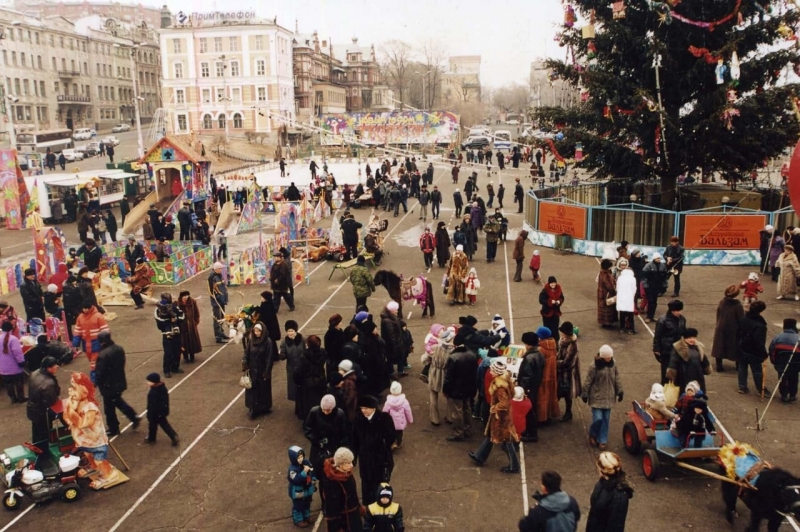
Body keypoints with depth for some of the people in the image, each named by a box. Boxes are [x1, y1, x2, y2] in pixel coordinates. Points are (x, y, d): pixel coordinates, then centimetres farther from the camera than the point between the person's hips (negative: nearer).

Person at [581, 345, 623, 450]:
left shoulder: (613, 366, -1)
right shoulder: (595, 367, -17)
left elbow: (617, 380, 10)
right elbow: (588, 381, -11)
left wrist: (620, 392, 10)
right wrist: (585, 394, -8)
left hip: (608, 397, 5)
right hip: (597, 397, -5)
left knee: (606, 420, 8)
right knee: (598, 418, -8)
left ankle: (602, 441, 20)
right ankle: (592, 434, 21)